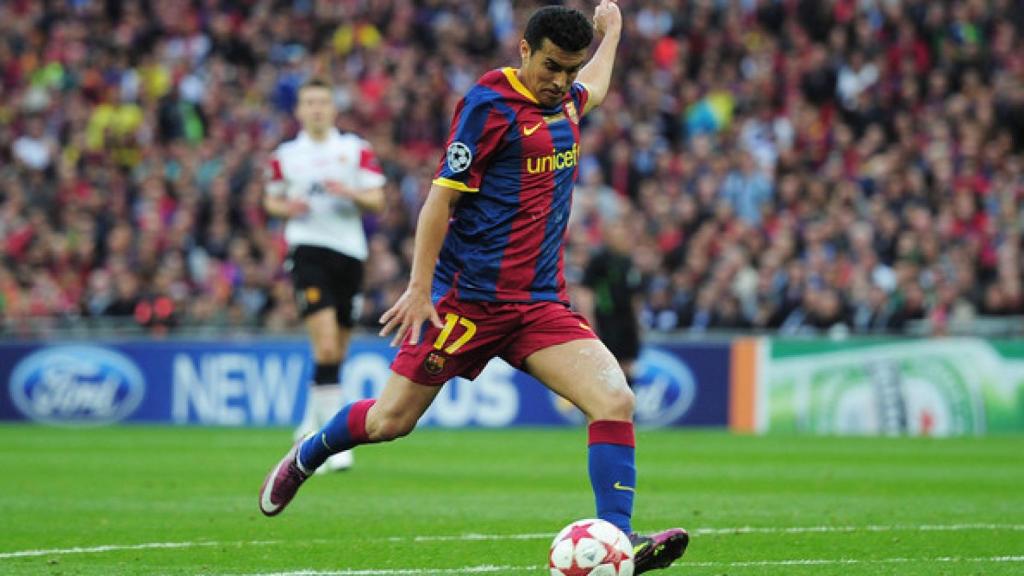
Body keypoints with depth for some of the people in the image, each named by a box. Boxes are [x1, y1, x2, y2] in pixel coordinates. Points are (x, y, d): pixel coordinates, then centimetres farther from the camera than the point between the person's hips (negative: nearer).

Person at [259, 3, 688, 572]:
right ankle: (305, 457, 33)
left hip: (541, 301, 6)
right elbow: (442, 197, -14)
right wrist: (420, 288, -17)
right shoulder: (489, 103, -13)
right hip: (471, 297, -6)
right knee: (391, 421, 3)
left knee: (615, 401, -15)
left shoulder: (564, 97, 10)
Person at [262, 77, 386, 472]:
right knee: (326, 347, -18)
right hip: (308, 250, -2)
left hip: (350, 252, 2)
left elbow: (377, 202, 2)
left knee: (337, 352, 9)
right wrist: (287, 207, -4)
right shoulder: (285, 156, 8)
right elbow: (271, 200, 19)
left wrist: (351, 194, -18)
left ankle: (312, 425, 30)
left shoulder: (356, 151, 5)